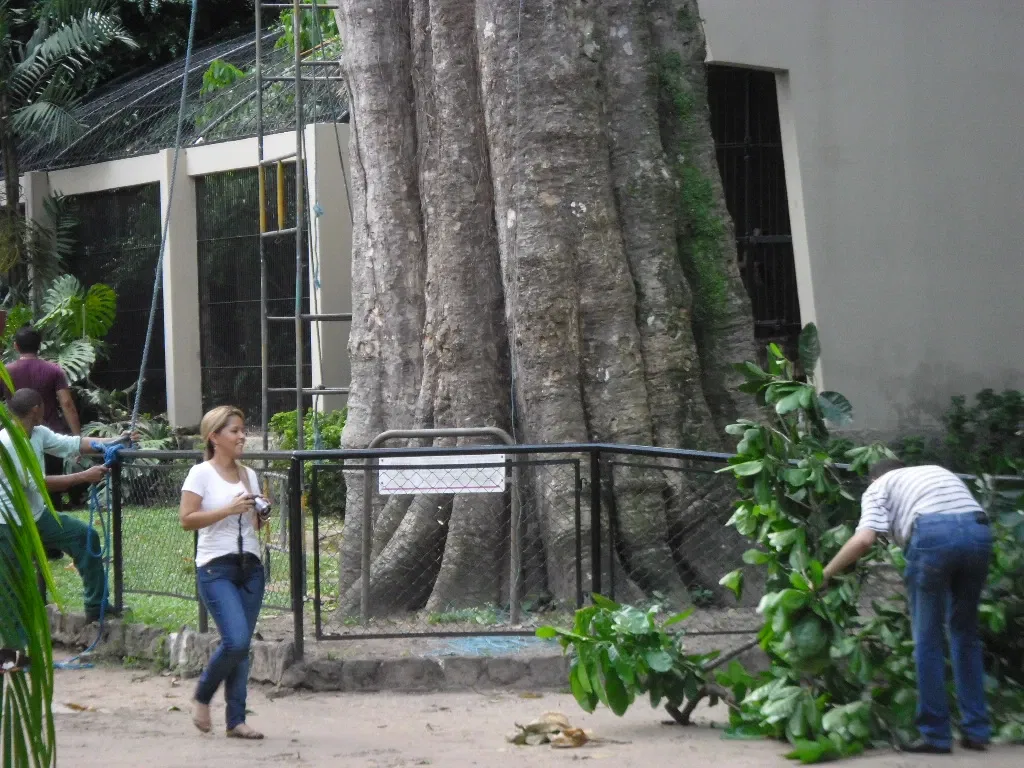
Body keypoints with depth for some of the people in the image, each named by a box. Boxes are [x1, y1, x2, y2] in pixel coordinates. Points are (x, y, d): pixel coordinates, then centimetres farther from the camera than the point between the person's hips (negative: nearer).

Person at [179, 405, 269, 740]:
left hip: (250, 565, 6)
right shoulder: (201, 474, -4)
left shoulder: (249, 475, 13)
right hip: (216, 568, -6)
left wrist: (261, 514, -1)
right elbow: (187, 520, -12)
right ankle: (202, 697, 8)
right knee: (236, 640, -17)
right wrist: (228, 510, -18)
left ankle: (236, 720, 9)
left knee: (242, 645, 4)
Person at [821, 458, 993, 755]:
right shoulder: (939, 472, 39)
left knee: (928, 639, 8)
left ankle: (936, 734, 7)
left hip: (933, 533, -4)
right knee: (965, 633, 18)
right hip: (978, 530, 5)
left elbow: (864, 539, 5)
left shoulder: (879, 487, 22)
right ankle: (976, 730, 18)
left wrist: (825, 574, 12)